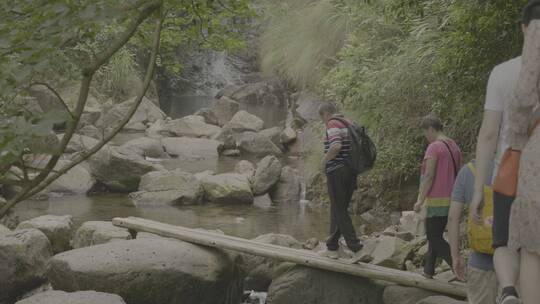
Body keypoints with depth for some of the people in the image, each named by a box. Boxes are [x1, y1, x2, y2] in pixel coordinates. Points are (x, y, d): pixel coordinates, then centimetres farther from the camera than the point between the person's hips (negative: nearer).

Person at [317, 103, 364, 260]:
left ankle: (356, 247, -11)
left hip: (337, 172, -9)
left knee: (339, 211, -4)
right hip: (351, 172, 9)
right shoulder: (348, 124, 15)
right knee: (339, 210, 14)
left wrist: (324, 161, -14)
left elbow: (336, 146, -28)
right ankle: (332, 248, 19)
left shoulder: (333, 124, -11)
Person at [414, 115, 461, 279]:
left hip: (437, 201, -9)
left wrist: (420, 200, -15)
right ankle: (428, 271, 21)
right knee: (435, 236, 17)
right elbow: (458, 173, 16)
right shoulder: (454, 146, 12)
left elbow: (429, 176, -19)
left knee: (434, 238, -5)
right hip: (451, 201, 9)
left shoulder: (434, 147, -14)